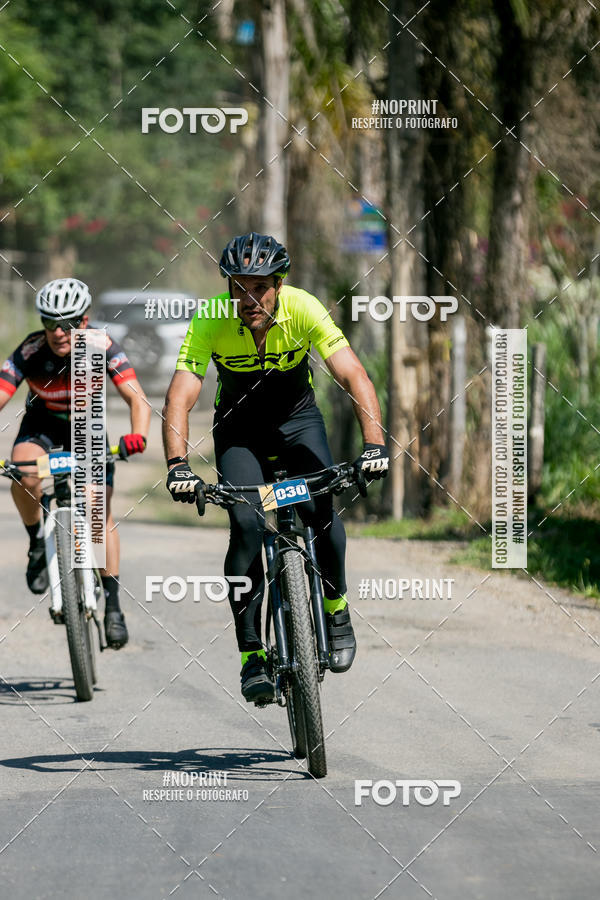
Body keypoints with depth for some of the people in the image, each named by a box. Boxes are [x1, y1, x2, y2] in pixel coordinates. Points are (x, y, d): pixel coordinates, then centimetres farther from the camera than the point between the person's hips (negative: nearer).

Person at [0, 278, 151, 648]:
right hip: (42, 423, 0)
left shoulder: (101, 347, -27)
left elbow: (137, 398, -32)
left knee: (101, 512, -13)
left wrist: (138, 435, -53)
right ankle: (37, 544, -7)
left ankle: (112, 603, -4)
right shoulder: (30, 353, -27)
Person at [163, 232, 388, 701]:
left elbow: (354, 376, -32)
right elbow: (180, 397, -33)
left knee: (320, 508, -23)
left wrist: (374, 443, -47)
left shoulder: (304, 309, -27)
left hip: (297, 416, 0)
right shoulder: (210, 320, -28)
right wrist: (177, 465, -48)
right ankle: (252, 654, -10)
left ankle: (336, 607, 5)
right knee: (246, 524, -20)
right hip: (239, 426, 0)